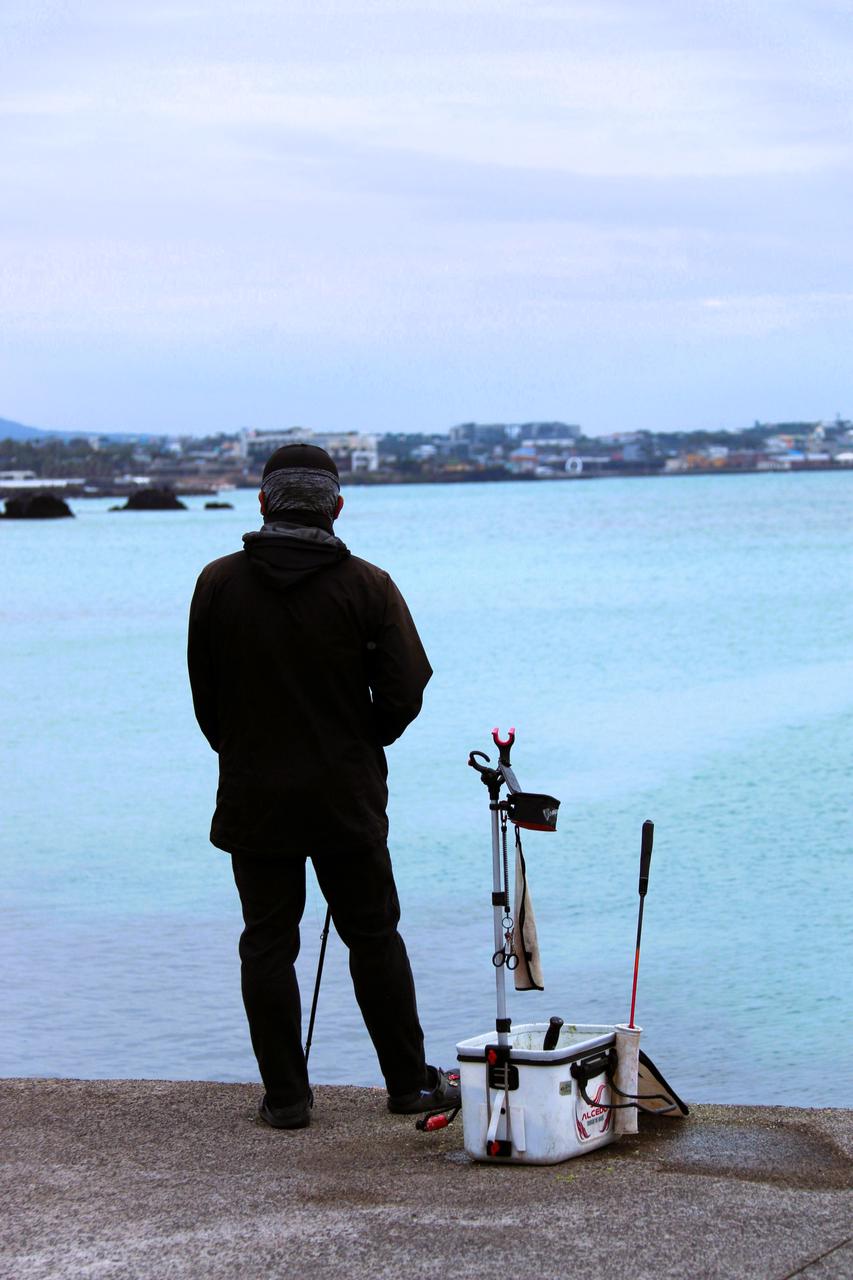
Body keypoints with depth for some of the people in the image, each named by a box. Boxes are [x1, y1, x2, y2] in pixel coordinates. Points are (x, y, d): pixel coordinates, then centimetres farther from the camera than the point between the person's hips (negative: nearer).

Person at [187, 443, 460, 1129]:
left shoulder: (218, 583, -3)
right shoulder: (366, 586, -7)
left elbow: (204, 695, 3)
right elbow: (405, 689, -8)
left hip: (252, 796, 0)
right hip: (347, 798, 0)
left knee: (267, 945, 7)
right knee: (374, 938, 10)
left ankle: (285, 1095, 8)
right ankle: (411, 1082, 17)